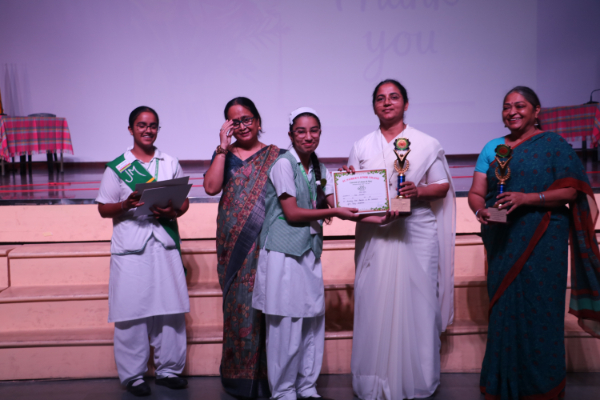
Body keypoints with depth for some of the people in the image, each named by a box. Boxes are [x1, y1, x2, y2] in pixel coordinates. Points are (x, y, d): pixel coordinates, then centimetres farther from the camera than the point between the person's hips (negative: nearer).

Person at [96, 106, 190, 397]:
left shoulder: (170, 164, 12)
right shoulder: (116, 167, 4)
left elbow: (185, 201, 12)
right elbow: (104, 209, 3)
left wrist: (173, 212, -9)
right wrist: (126, 204, -16)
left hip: (165, 245, 3)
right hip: (130, 248, -2)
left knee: (171, 309, 4)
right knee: (132, 312, 0)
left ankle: (168, 369, 18)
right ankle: (133, 375, 14)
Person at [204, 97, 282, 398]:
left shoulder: (275, 155, 8)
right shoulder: (223, 154, 10)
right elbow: (211, 187, -7)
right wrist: (224, 147, -7)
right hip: (234, 243, 1)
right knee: (238, 304, 4)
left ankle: (265, 374, 14)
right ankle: (240, 375, 16)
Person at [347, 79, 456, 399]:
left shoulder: (427, 144, 8)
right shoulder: (361, 147, 12)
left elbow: (442, 186, 6)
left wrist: (419, 190, -14)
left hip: (416, 233, -1)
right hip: (373, 235, 1)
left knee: (416, 303, 1)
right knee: (375, 304, 2)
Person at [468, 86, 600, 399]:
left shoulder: (553, 144, 2)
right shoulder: (492, 147, 12)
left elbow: (571, 191, -6)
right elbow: (476, 193, 8)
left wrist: (526, 198, -19)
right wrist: (480, 211, -14)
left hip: (542, 241, -3)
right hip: (502, 241, 3)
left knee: (538, 307, 0)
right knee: (503, 307, 5)